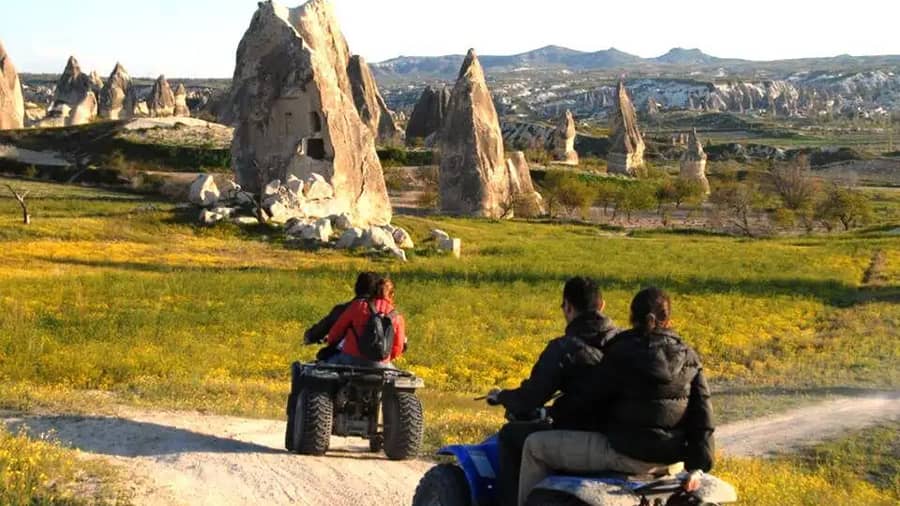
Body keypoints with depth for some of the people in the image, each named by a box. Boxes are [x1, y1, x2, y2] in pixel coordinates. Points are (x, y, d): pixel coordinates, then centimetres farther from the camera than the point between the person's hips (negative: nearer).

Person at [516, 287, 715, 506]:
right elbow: (702, 413, 5)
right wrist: (698, 463, 10)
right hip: (670, 458, 7)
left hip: (629, 456, -7)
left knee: (535, 445, 1)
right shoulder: (689, 358, 5)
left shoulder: (624, 353, -13)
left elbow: (588, 397, -6)